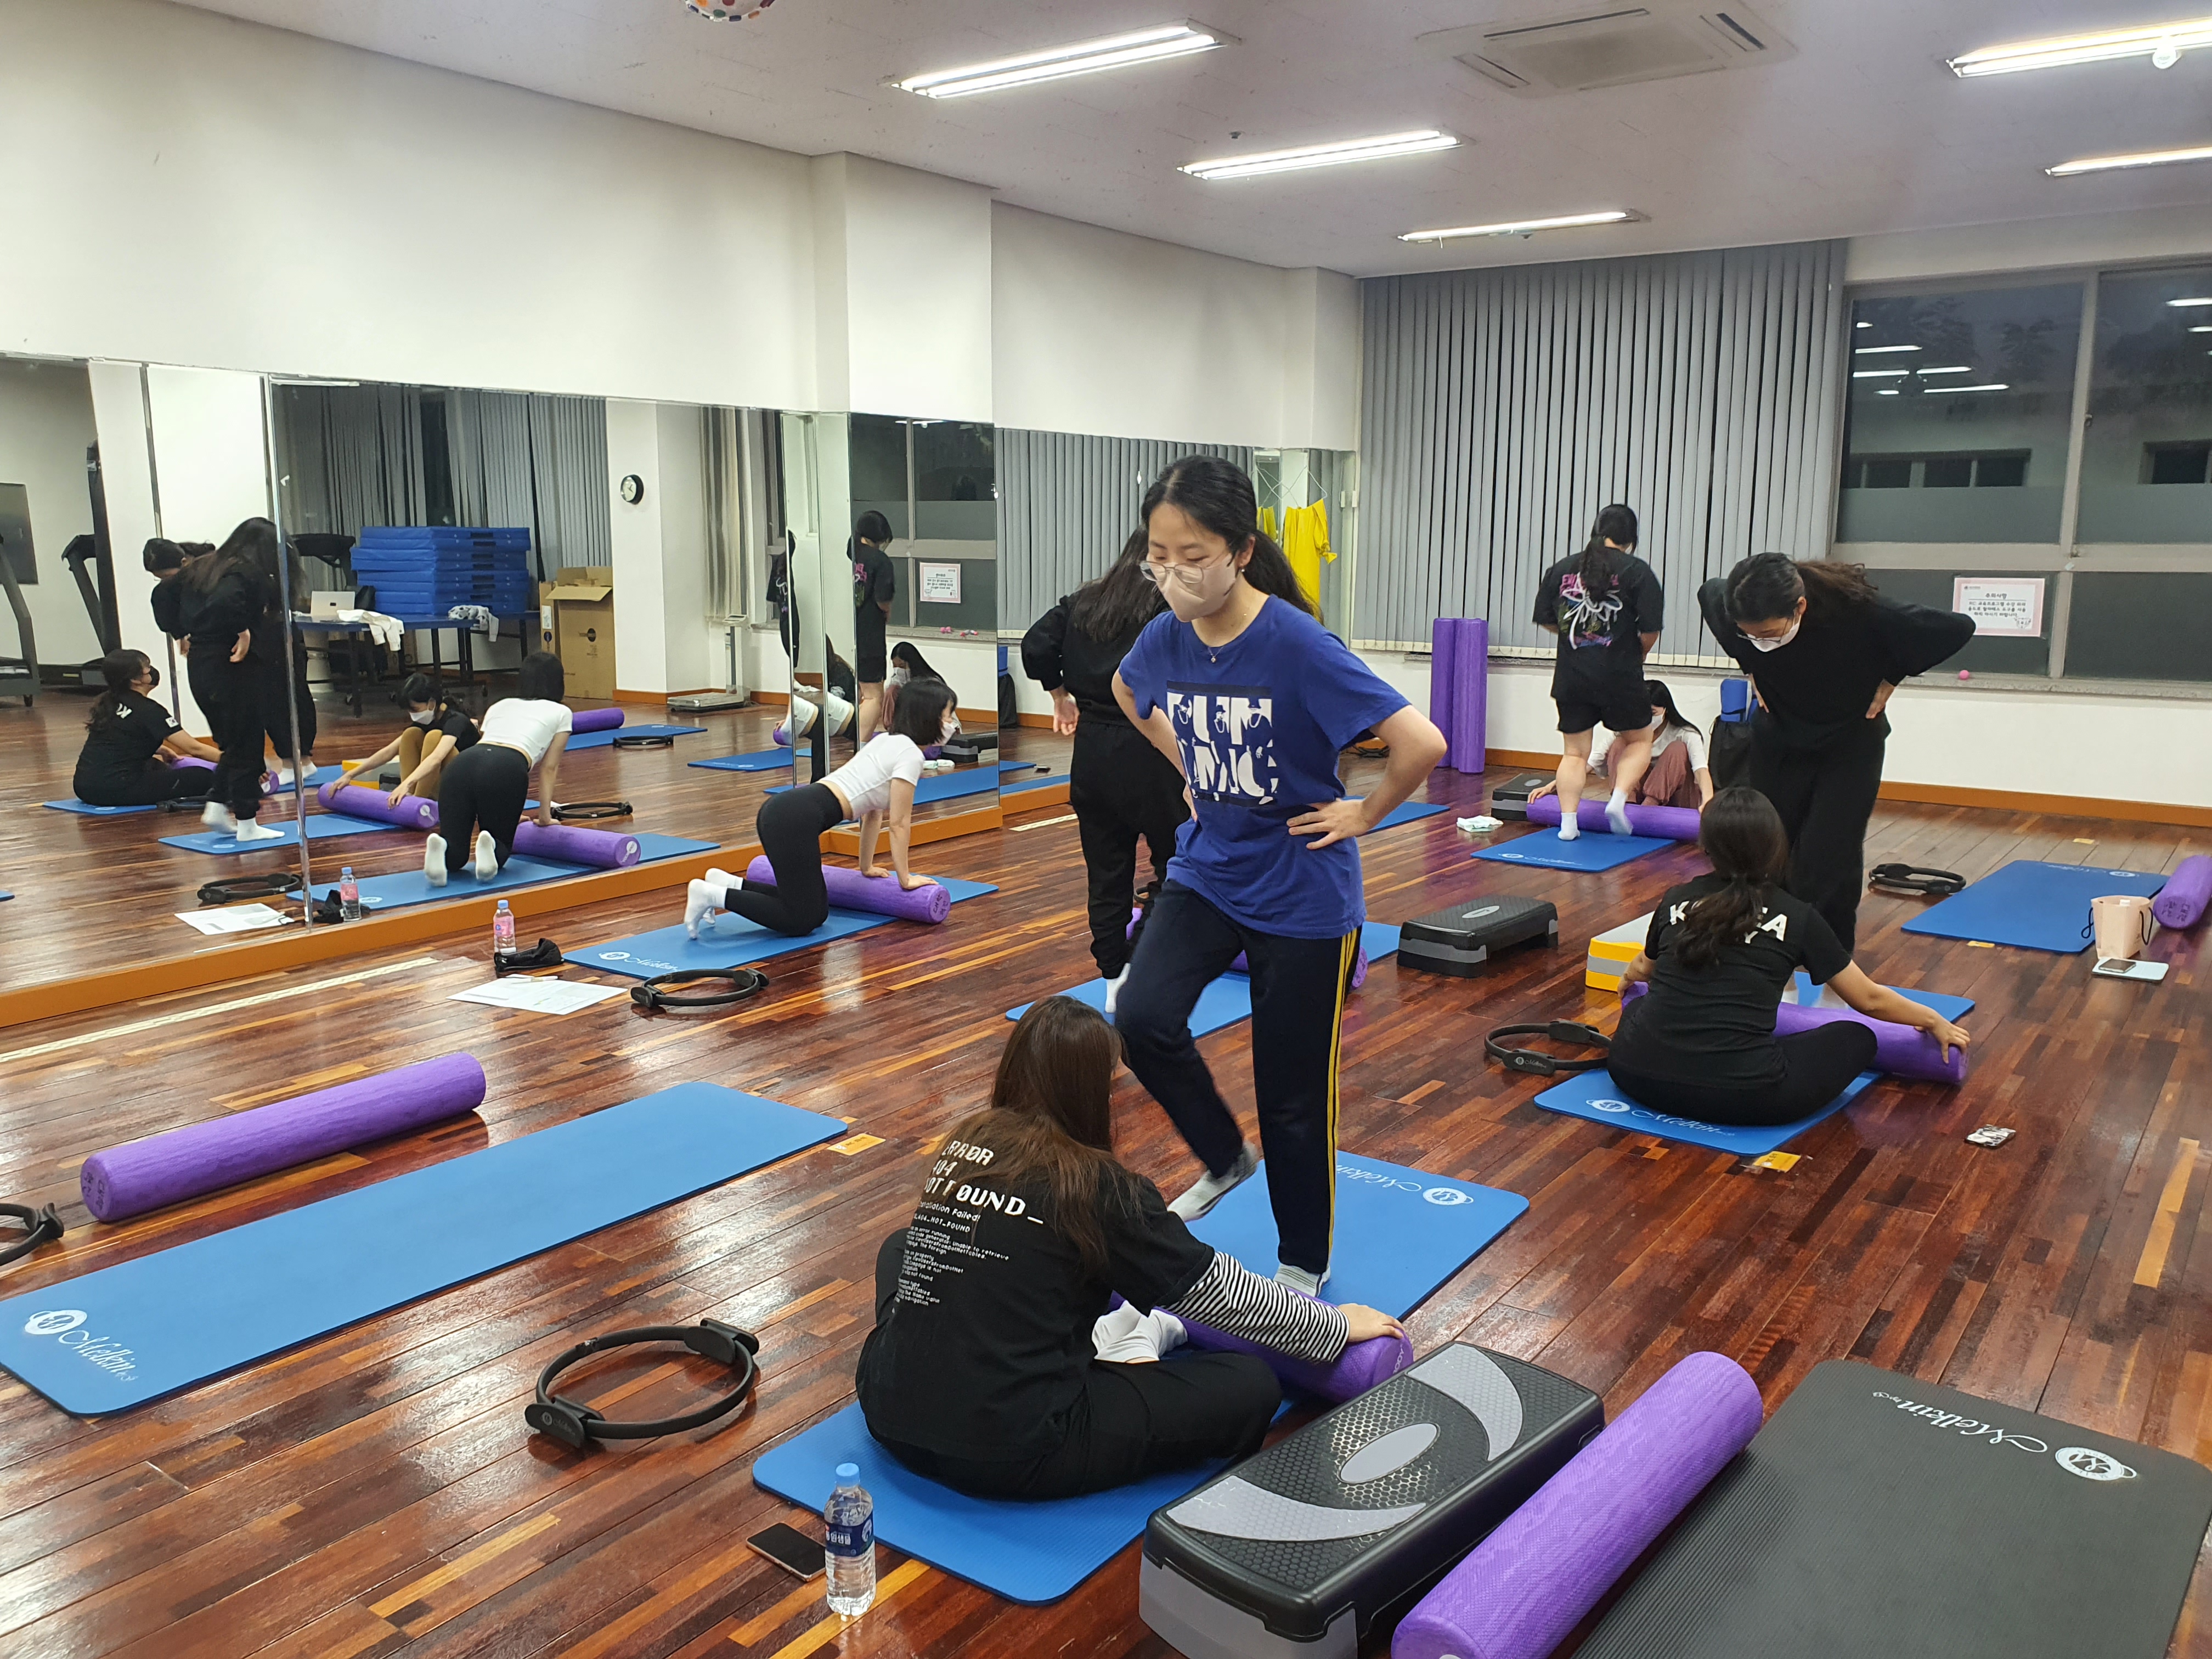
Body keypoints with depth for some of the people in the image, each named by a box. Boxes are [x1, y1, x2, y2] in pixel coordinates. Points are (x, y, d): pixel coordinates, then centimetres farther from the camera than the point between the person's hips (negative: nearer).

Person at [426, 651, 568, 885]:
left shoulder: (500, 706, 37)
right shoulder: (560, 712, 26)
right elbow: (548, 768, 24)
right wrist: (545, 815, 31)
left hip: (461, 763, 4)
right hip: (507, 770, -4)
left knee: (455, 855, 9)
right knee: (500, 844, 16)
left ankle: (440, 849, -27)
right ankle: (489, 849, -20)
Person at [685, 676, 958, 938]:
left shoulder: (890, 741, 22)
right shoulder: (910, 754, -6)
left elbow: (873, 811, 28)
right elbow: (899, 823, -3)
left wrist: (867, 867, 33)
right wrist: (905, 879, 7)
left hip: (781, 809, 10)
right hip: (796, 820, -10)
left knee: (814, 911, 13)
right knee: (801, 921, -6)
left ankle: (726, 882, 12)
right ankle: (713, 895, -7)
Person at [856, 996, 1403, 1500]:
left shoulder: (965, 1141, 4)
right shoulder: (1097, 1185, -11)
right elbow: (1213, 1289, -1)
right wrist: (1335, 1326, 14)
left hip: (892, 1416, 5)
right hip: (1008, 1455, -5)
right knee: (1251, 1387, -2)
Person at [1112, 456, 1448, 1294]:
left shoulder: (1297, 645, -25)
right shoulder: (1166, 638, -6)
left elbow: (1422, 743, -30)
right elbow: (1126, 692, 19)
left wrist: (1363, 814, -16)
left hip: (1302, 894, -5)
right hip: (1207, 869, 5)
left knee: (1293, 1090, 6)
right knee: (1142, 1019, -13)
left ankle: (1304, 1262, 30)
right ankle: (1225, 1158, 17)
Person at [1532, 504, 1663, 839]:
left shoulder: (1561, 569, 4)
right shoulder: (1637, 571, -7)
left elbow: (1545, 621, 8)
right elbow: (1651, 631, -10)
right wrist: (1637, 655, 10)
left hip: (1571, 677, 3)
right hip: (1619, 678, -3)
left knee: (1574, 752, 12)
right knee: (1639, 741, 17)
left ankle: (1567, 823, 6)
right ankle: (1619, 798, -1)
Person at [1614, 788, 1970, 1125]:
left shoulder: (1677, 900, 10)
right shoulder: (1797, 917, 3)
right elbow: (1869, 1000, 15)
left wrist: (1630, 978, 57)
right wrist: (1933, 1020, 34)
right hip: (1739, 1095, -4)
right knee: (1857, 1039, 15)